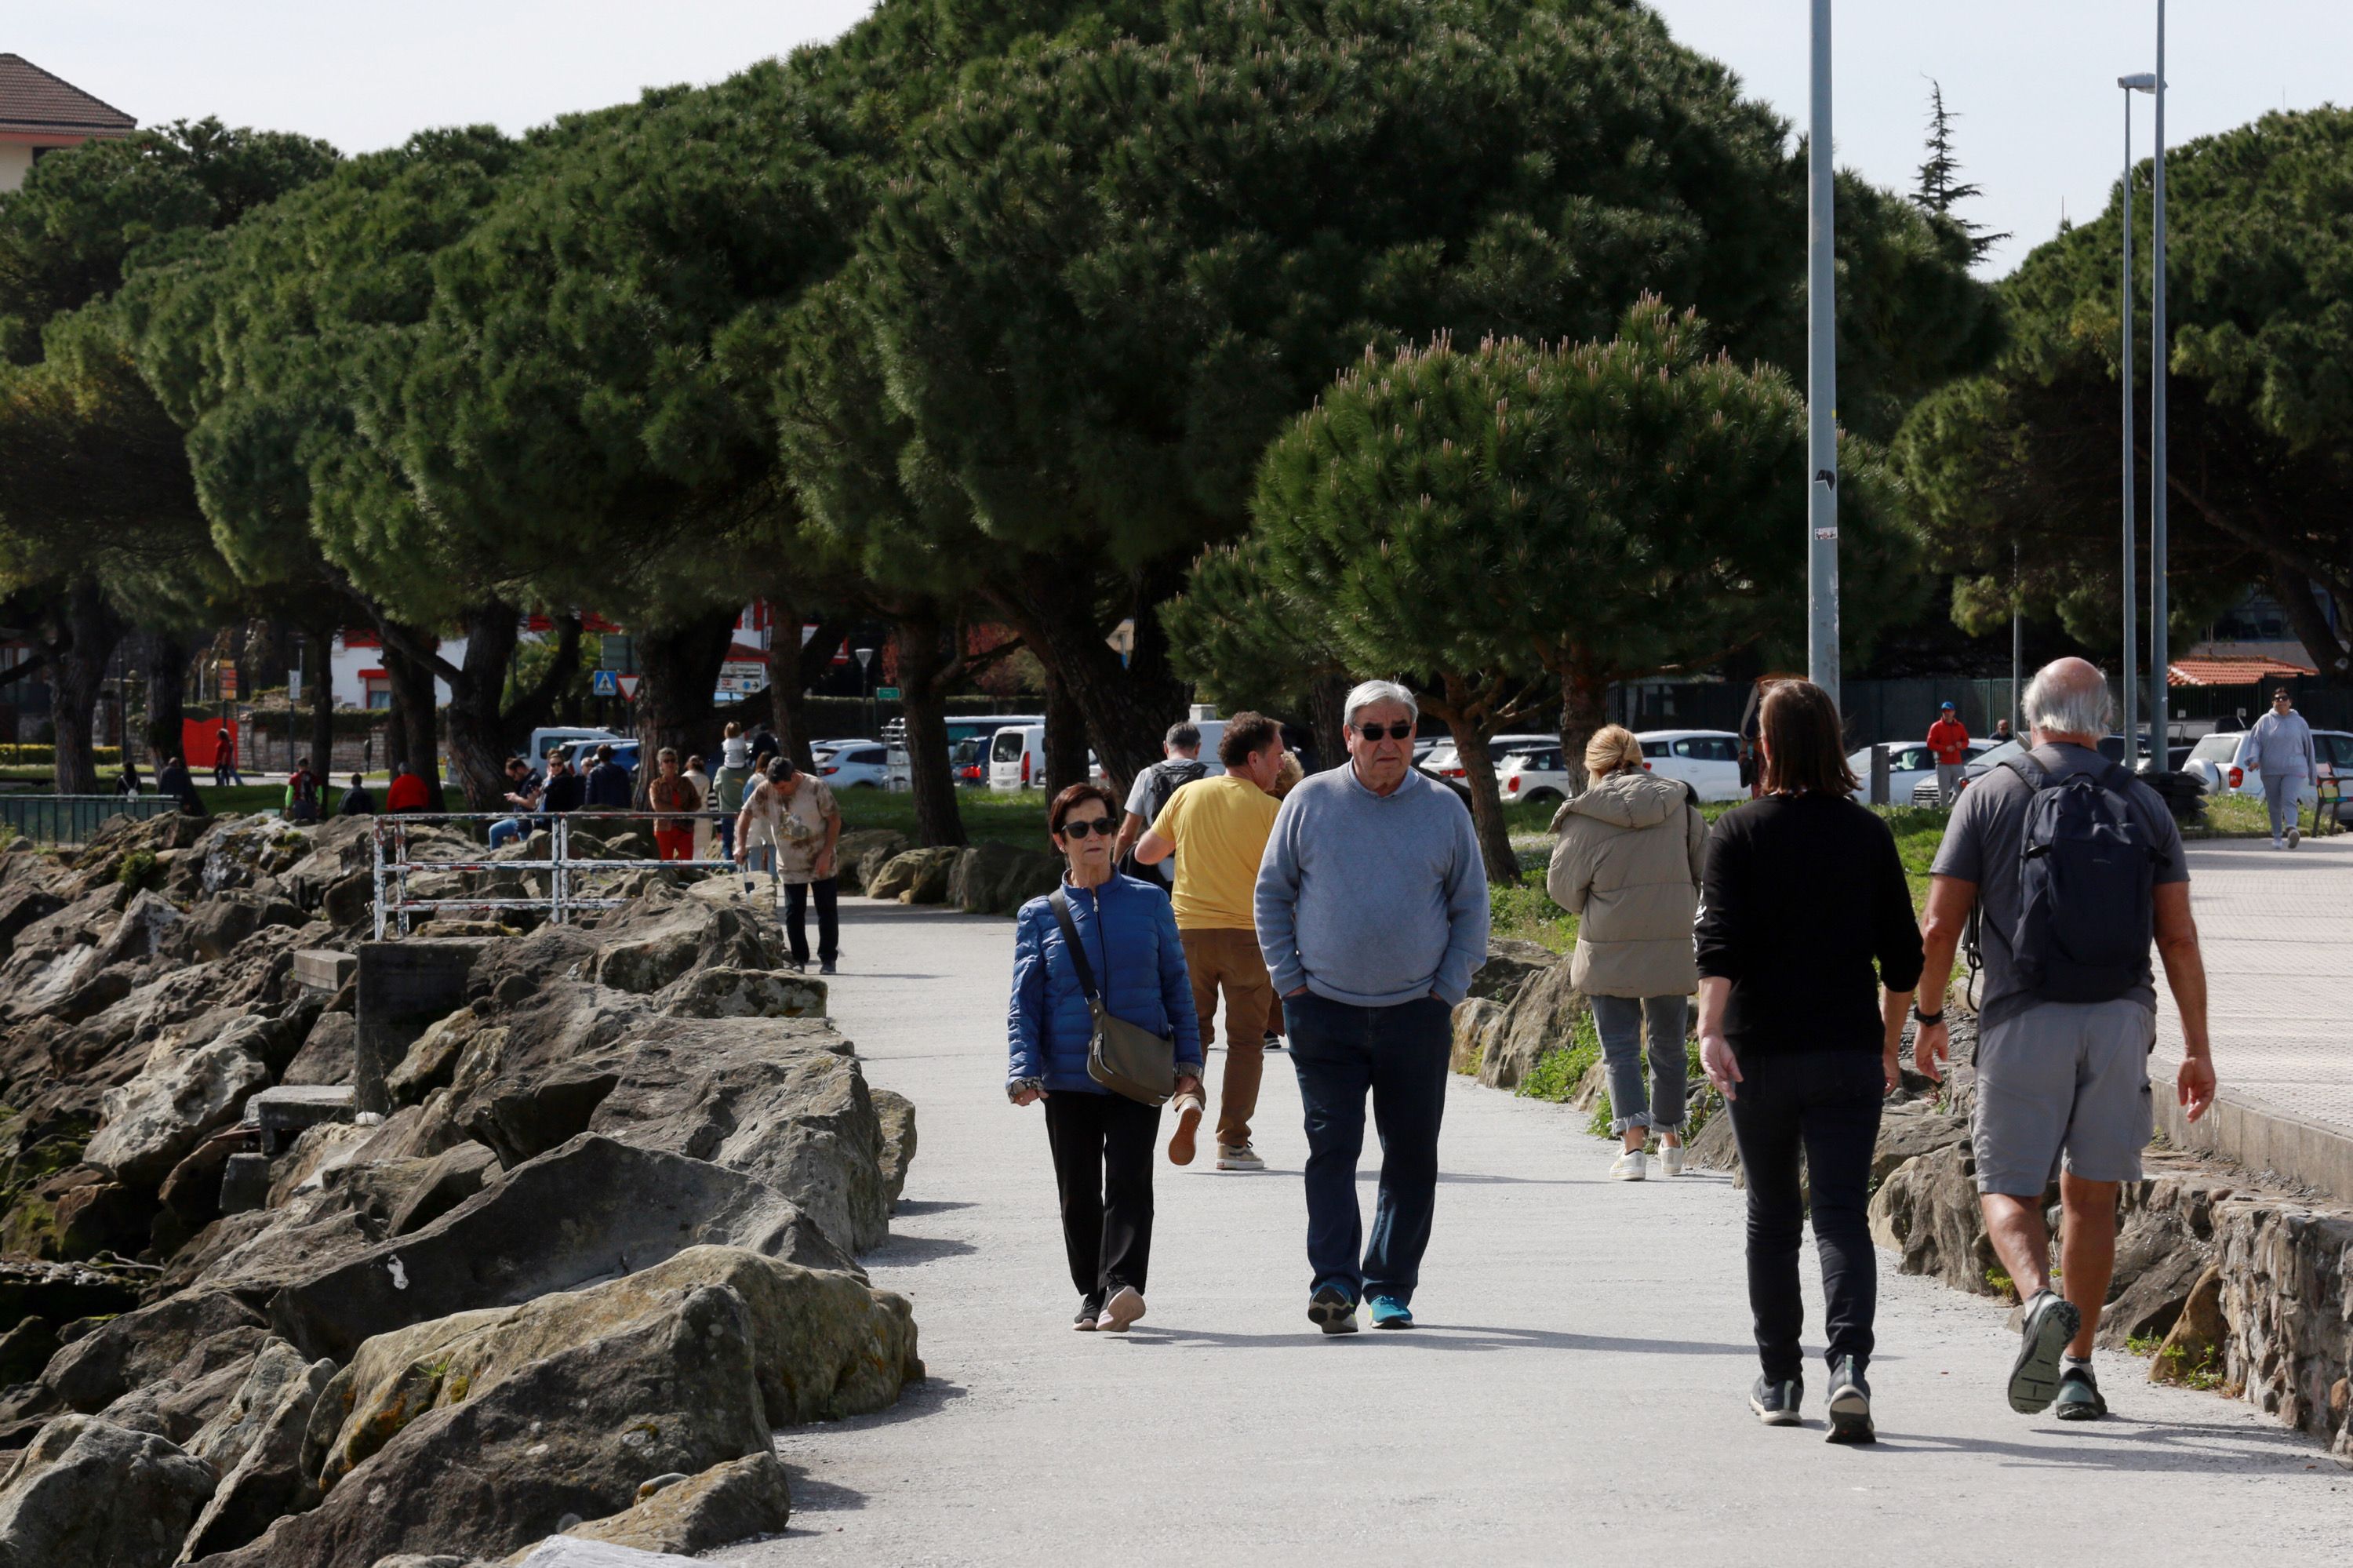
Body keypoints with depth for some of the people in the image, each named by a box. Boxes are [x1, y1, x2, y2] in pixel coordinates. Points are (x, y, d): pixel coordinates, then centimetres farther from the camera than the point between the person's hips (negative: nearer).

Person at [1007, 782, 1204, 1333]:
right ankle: (1092, 1294, 18)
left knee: (1129, 1179, -15)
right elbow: (1024, 1002, 5)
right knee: (1078, 1191, 6)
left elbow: (1176, 983, 12)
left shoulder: (1149, 902, 9)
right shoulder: (1040, 916, 8)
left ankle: (1123, 1285, -24)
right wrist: (1023, 1070, -7)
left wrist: (1188, 1058, 5)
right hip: (1068, 1077, 1)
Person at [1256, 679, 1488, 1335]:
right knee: (1331, 1146, -10)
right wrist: (1290, 980, 1)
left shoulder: (1444, 811, 4)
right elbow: (1272, 893, 9)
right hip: (1325, 1011, -1)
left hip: (1417, 1012, 1)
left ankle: (1392, 1286, 14)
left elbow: (1471, 907, 11)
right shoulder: (1309, 802, 2)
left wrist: (1448, 988, 2)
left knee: (1411, 1154, 5)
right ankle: (1334, 1282, -15)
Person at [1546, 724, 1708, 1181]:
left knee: (1620, 1046, 2)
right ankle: (1671, 1140, 26)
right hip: (1673, 943, 3)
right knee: (1668, 1044, 17)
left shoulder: (1585, 815, -9)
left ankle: (1633, 1140, -13)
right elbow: (1707, 865, 7)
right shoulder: (1679, 804, 1)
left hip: (1608, 950, -3)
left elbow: (1563, 886, -4)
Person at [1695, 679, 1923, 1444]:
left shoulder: (1737, 834, -2)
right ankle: (1849, 1362, -25)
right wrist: (1889, 1043, 19)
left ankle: (1778, 1380, 20)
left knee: (1771, 1215, 14)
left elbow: (1719, 941, -15)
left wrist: (1711, 1029, -20)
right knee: (1841, 1213, -4)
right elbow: (1904, 957, 7)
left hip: (1760, 1055, 0)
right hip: (1848, 1055, 0)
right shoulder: (1868, 835, 4)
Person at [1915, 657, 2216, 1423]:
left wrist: (1930, 1017, 13)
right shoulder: (2143, 805, 7)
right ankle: (2077, 1369, 13)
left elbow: (1940, 927, -1)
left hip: (2025, 1022, -2)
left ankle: (2041, 1298, -25)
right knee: (2091, 1195, 12)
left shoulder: (1992, 795, 1)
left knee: (2008, 1189, 4)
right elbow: (2180, 939, 3)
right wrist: (2198, 1049, 7)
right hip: (2121, 1018, 2)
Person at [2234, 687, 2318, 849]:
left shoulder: (2299, 722, 9)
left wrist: (2313, 771, 17)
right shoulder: (2265, 722, 8)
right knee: (2274, 805, 5)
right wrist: (2254, 759, -15)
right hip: (2271, 771, 2)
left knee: (2289, 800, -20)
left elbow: (2308, 746, 14)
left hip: (2293, 769, -2)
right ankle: (2277, 837, 16)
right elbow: (2255, 741, 4)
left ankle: (2291, 828, -39)